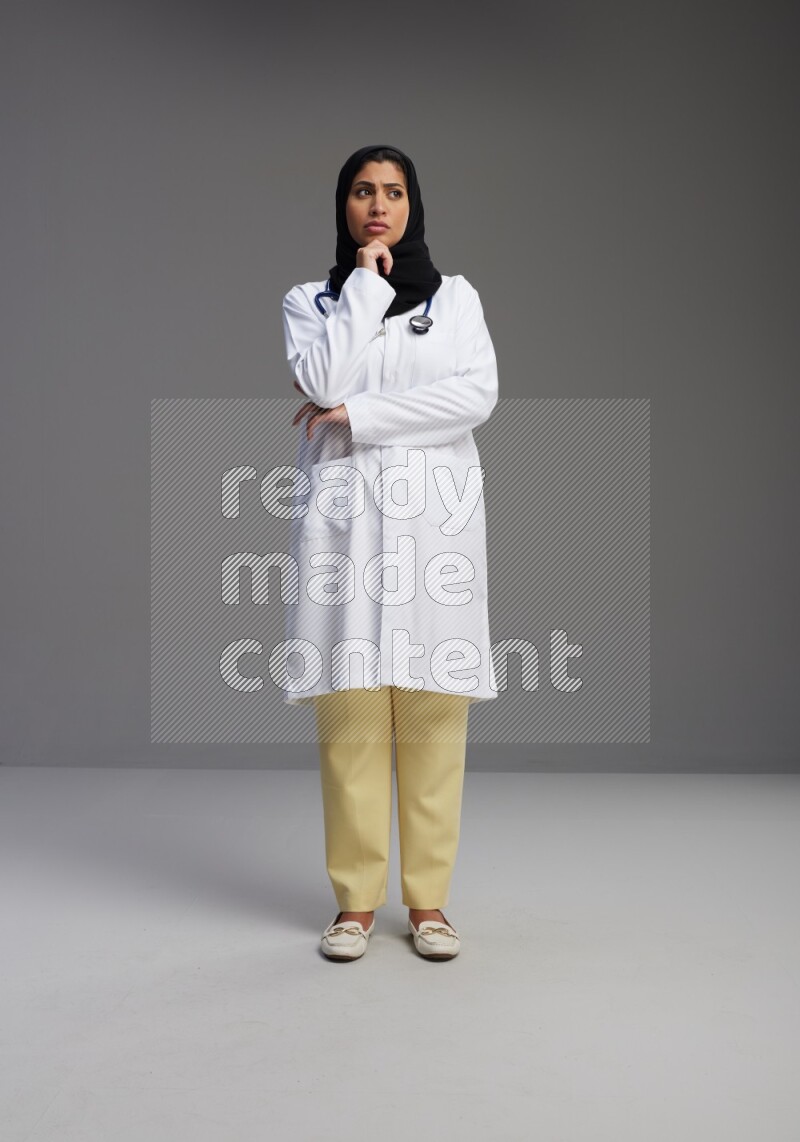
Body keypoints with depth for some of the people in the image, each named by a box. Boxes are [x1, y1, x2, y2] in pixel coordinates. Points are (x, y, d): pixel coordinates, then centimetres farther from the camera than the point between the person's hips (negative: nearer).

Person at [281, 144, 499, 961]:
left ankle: (427, 900, 8)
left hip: (436, 511, 0)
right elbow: (322, 382, -7)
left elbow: (478, 394, -4)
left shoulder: (455, 296, 14)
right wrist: (366, 283, 0)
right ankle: (356, 900, 8)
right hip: (345, 512, 0)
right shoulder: (310, 302, 15)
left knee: (433, 714, -2)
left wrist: (359, 415, -7)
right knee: (350, 714, -3)